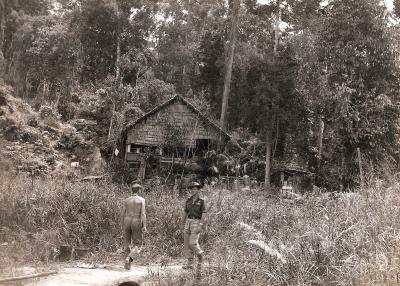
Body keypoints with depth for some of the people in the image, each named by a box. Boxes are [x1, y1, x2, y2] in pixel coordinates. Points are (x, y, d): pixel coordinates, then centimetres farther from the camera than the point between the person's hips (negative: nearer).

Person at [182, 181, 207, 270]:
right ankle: (190, 264, 6)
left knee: (193, 243, -14)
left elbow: (203, 214, -9)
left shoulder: (201, 201, -5)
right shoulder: (188, 200, 10)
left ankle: (200, 255, 13)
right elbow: (185, 213, 15)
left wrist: (201, 226, -17)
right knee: (187, 243, 1)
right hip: (188, 222, 5)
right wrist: (183, 224, 13)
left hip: (196, 223, -5)